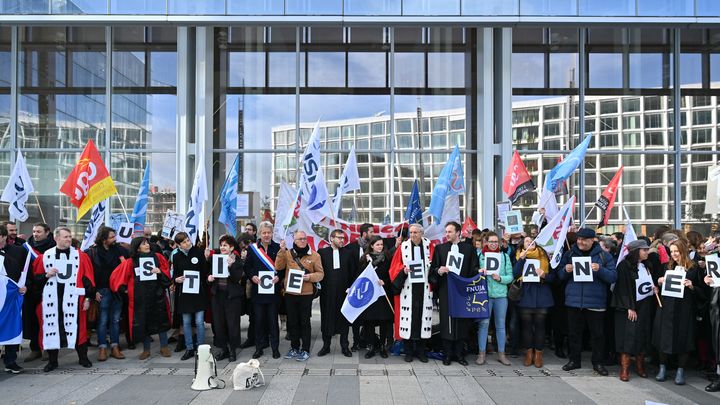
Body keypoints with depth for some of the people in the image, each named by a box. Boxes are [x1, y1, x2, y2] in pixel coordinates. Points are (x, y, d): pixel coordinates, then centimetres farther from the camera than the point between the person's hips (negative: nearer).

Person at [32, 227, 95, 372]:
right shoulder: (45, 256, 5)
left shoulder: (80, 256, 2)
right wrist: (46, 275, -11)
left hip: (73, 298, -1)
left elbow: (87, 278, 1)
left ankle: (83, 358, 15)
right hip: (51, 299, 1)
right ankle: (52, 360, 19)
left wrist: (88, 297, -3)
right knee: (51, 327, 6)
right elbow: (36, 278, 9)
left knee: (77, 327, 1)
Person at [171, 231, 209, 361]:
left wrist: (204, 286, -7)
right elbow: (175, 274, 12)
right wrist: (177, 279, -10)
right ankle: (189, 349, 17)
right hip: (184, 292, 2)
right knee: (186, 322, 7)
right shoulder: (176, 256, 4)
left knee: (199, 321, -2)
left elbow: (205, 271, 0)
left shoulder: (198, 252, -2)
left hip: (199, 292, -2)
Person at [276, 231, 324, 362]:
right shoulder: (288, 253, 5)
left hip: (306, 294, -2)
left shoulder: (314, 255, 0)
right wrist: (282, 251, -15)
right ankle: (294, 347, 25)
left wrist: (310, 276, -18)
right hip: (290, 293, 2)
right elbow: (278, 267, -6)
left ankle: (305, 350, 14)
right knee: (292, 321, 12)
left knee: (304, 322, 5)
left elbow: (320, 274, 0)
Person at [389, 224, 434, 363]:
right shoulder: (403, 247, 3)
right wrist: (403, 271, -15)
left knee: (422, 317, 4)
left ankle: (420, 351, 15)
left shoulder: (429, 247, 6)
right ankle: (408, 351, 10)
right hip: (407, 289, -1)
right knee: (408, 318, -1)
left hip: (424, 288, 1)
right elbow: (395, 268, 3)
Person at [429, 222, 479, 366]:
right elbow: (433, 269, 5)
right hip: (446, 290, 0)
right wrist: (439, 270, -15)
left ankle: (459, 353, 14)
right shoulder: (440, 248, 8)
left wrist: (479, 271, -13)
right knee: (446, 321, 0)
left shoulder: (469, 248, 8)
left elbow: (474, 269, 8)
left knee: (462, 322, 3)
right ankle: (448, 354, 9)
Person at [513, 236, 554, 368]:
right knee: (526, 325, 4)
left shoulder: (544, 256, 7)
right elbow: (515, 274, -8)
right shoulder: (520, 256, 6)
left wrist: (544, 275, -14)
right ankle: (528, 353, 16)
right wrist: (521, 259, -17)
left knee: (540, 325, 2)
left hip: (542, 297, 0)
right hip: (526, 296, 0)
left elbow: (553, 275, 5)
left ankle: (538, 354, 12)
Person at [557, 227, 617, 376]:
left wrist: (599, 270, -21)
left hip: (596, 302, -2)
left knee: (597, 334, 7)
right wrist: (566, 270, -12)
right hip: (574, 300, 2)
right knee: (574, 332, 10)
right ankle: (574, 360, 24)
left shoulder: (603, 255, 0)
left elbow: (613, 277, -5)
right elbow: (560, 275, 10)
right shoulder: (569, 254, 6)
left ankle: (597, 362, 20)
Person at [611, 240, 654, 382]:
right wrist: (629, 308, -17)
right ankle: (624, 369, -3)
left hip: (644, 307, 6)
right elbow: (623, 287, -13)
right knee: (628, 337, -7)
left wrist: (654, 288, 1)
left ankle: (640, 366, 17)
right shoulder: (624, 265, -10)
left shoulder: (646, 266, 12)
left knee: (642, 337, 7)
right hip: (630, 308, -6)